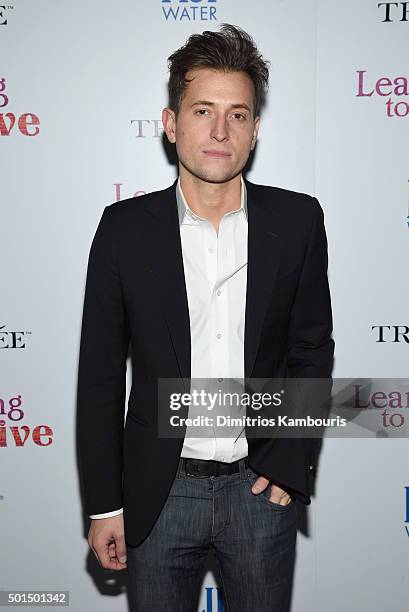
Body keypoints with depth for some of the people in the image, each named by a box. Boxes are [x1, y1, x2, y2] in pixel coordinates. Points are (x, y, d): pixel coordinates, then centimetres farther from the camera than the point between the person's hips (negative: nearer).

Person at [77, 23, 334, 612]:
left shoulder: (297, 220, -4)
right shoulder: (125, 227, -6)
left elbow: (313, 348, 4)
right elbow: (100, 374, -3)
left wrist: (289, 464, -5)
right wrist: (104, 504, -2)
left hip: (263, 485, 1)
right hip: (158, 493, 0)